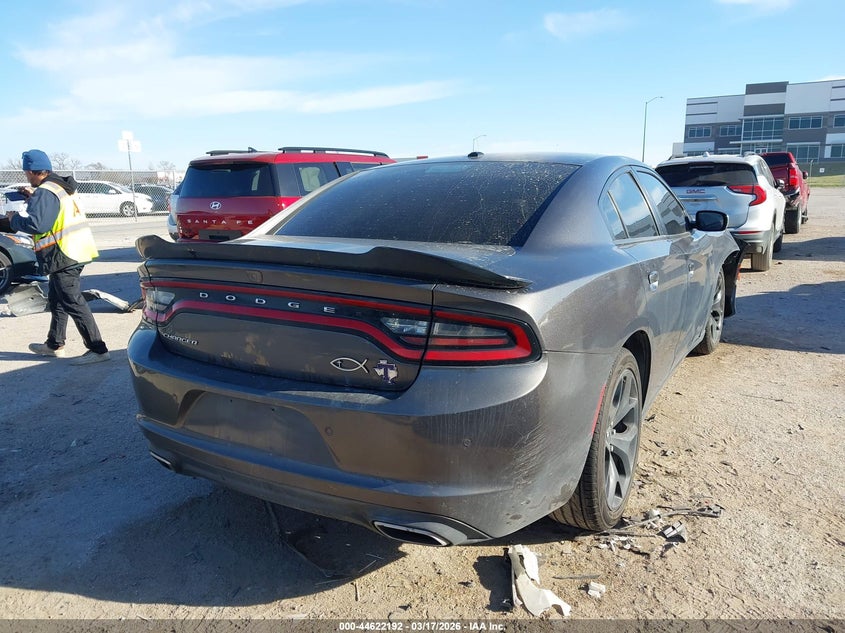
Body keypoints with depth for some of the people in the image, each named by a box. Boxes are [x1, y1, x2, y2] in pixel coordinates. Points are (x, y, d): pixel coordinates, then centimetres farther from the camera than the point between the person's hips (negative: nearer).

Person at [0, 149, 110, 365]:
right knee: (56, 299, 20)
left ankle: (98, 350, -9)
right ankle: (54, 345, 30)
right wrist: (33, 198, 19)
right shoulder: (62, 186, 14)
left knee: (73, 303, -8)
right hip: (76, 251, 10)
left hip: (64, 256, -10)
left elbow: (35, 224, -25)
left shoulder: (44, 192, -15)